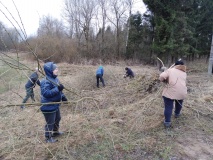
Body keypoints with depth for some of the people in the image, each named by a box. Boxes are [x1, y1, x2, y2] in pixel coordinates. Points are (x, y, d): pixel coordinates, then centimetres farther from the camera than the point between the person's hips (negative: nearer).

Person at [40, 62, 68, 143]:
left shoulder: (55, 78, 4)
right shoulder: (45, 81, -25)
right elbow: (46, 93, -33)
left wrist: (63, 96, 5)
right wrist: (57, 89, -35)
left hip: (55, 104, 10)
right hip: (48, 106, -10)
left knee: (57, 118, 27)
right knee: (50, 122, 7)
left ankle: (55, 132, 49)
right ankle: (48, 137, 28)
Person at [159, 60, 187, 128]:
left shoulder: (170, 70, 2)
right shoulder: (184, 73, 16)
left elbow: (161, 77, -11)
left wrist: (165, 80, 10)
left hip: (170, 92, -4)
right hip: (182, 92, 5)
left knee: (168, 107, 3)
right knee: (179, 103, 32)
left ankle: (167, 122, 5)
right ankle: (177, 114, 51)